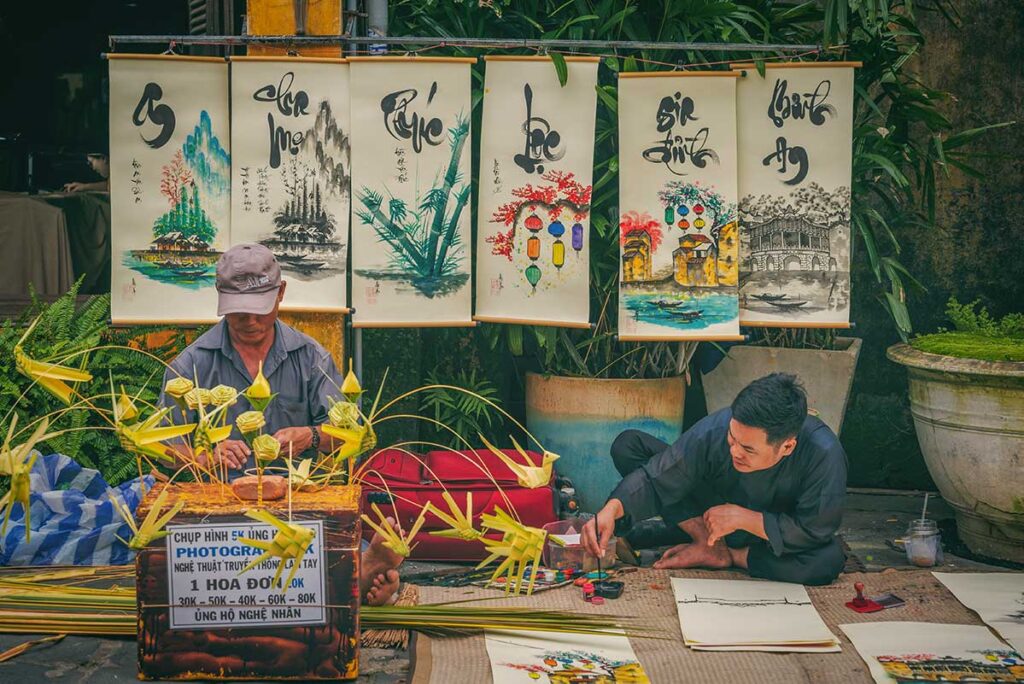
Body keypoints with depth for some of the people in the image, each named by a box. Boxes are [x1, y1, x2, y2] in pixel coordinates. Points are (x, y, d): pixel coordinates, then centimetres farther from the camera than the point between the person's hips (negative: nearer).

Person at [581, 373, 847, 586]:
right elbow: (656, 480, -24)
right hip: (714, 515, 2)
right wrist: (612, 509, -41)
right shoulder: (714, 430, -30)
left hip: (776, 537, -2)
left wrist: (745, 518, -32)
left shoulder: (824, 455, -36)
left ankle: (731, 556, -13)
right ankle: (712, 546, -12)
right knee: (628, 446, -16)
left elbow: (815, 530, -30)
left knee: (828, 561, -38)